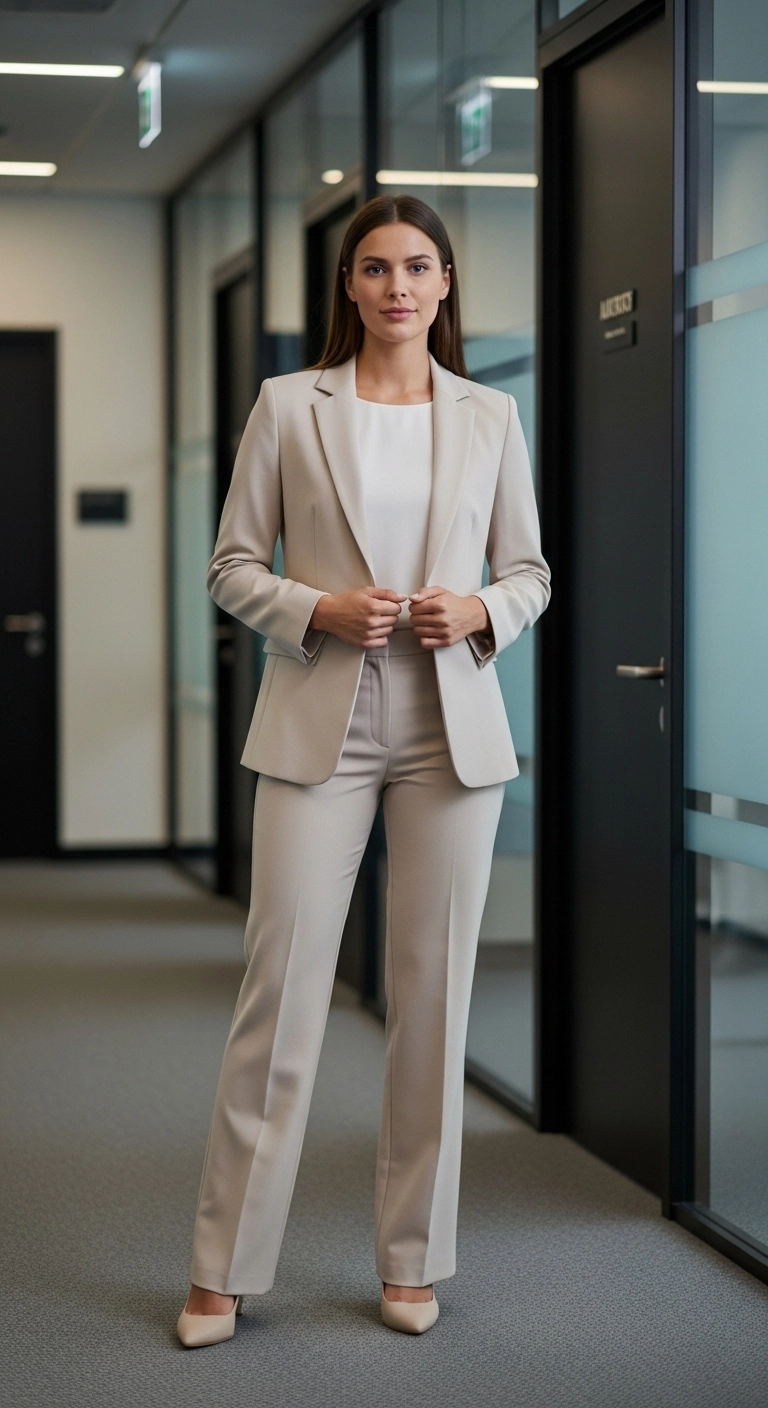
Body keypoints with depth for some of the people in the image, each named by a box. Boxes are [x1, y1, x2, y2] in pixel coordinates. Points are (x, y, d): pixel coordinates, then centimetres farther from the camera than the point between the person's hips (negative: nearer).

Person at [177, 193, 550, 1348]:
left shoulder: (489, 417, 8)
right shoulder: (289, 406, 3)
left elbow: (531, 573, 13)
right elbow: (232, 566, 4)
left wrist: (479, 613, -8)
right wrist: (319, 612, -14)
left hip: (453, 728, 2)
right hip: (320, 728, -2)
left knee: (434, 993, 4)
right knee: (281, 986, -3)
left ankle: (412, 1260, 17)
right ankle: (225, 1268, 7)